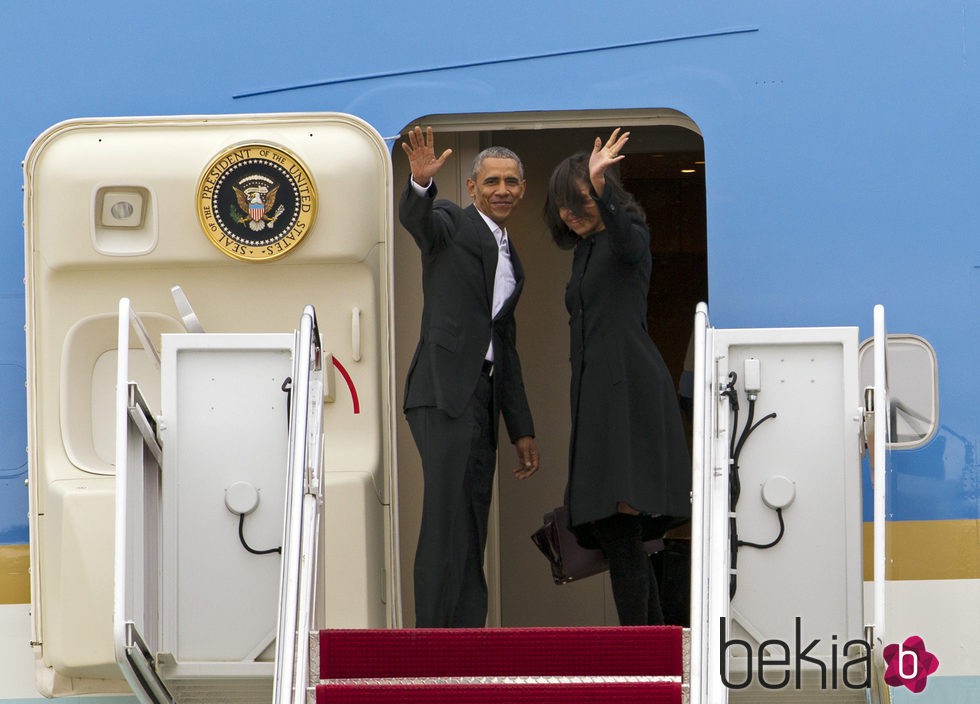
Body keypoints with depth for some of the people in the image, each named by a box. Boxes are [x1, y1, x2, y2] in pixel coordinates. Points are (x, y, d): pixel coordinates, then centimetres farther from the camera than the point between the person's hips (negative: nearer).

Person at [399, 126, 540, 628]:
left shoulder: (511, 260, 24)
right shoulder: (452, 225, 3)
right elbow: (414, 217, -21)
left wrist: (522, 429, 25)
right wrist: (421, 182, -44)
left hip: (483, 398, 8)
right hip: (444, 393, -8)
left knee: (472, 532, 5)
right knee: (447, 521, -15)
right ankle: (431, 639, -16)